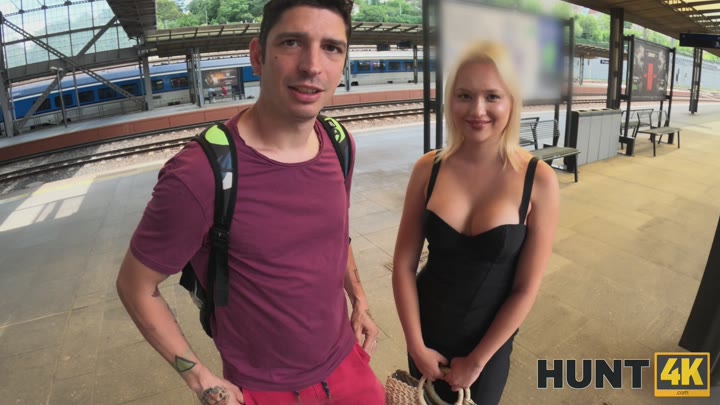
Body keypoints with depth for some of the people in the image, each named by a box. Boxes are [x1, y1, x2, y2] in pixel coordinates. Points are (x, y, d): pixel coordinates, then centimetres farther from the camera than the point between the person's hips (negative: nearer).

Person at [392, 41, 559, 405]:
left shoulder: (538, 180, -17)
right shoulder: (428, 169, -12)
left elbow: (526, 288, -13)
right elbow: (403, 264, -7)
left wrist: (475, 361, -7)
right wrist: (416, 345, -6)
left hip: (490, 340, -1)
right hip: (426, 329, 2)